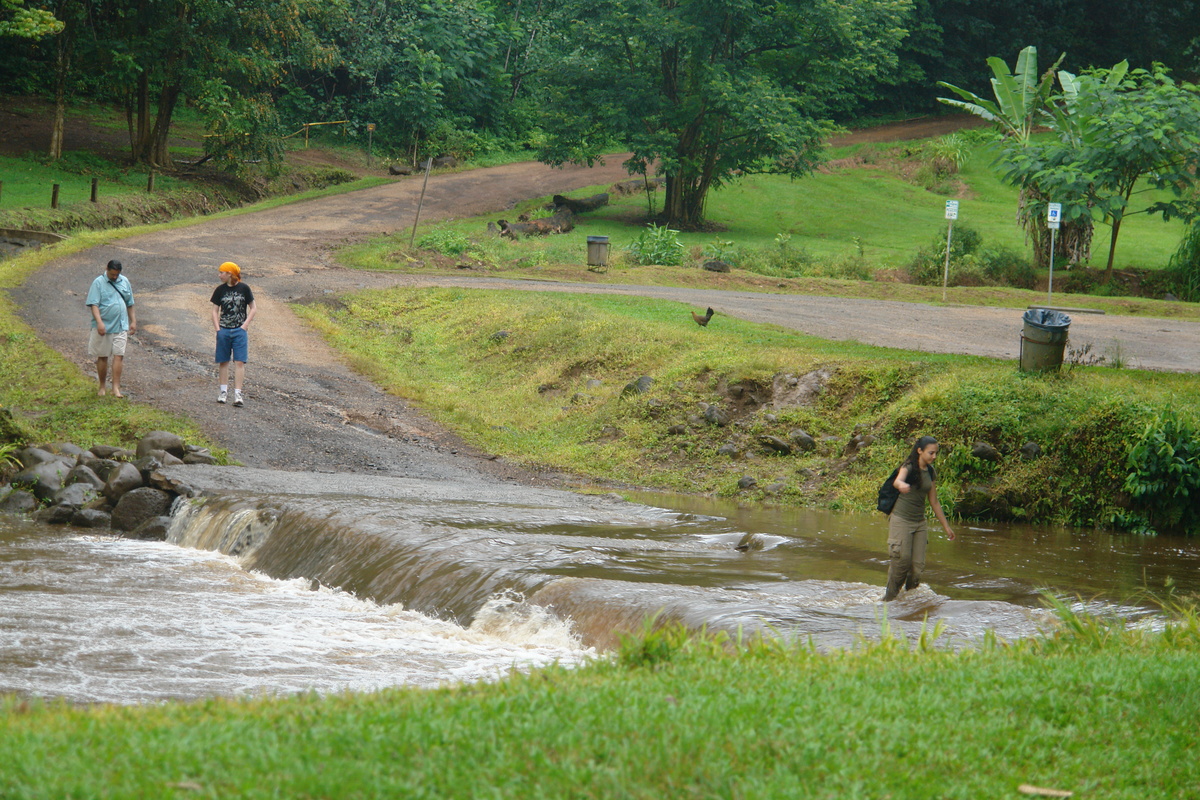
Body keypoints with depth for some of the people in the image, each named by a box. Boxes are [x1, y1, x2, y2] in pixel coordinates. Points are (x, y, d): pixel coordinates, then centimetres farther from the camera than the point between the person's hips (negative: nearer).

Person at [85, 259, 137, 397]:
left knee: (119, 356, -6)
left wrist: (133, 321, 14)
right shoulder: (98, 283, -5)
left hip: (121, 326, 3)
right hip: (103, 326, -3)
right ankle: (102, 387, 18)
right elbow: (93, 304, -13)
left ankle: (116, 387, -6)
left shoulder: (125, 282, 10)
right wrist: (99, 322, -24)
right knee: (102, 357, 6)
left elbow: (130, 304, 19)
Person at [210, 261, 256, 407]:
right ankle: (224, 391, 18)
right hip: (224, 330, 2)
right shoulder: (220, 290, 4)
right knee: (223, 361, 7)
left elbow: (252, 308, 5)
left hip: (240, 331, -2)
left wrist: (245, 325, -5)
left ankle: (238, 394, -9)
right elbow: (215, 310, 10)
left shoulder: (244, 289, -2)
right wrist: (217, 328, -2)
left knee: (239, 362, -8)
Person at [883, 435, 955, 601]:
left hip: (920, 523, 6)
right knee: (902, 561, -10)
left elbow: (934, 502, 18)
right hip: (901, 520, -6)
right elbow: (897, 480, -35)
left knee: (918, 565, 0)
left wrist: (946, 526, 21)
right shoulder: (909, 467, -11)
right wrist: (902, 485, -60)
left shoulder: (931, 473, 9)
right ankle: (890, 597, 4)